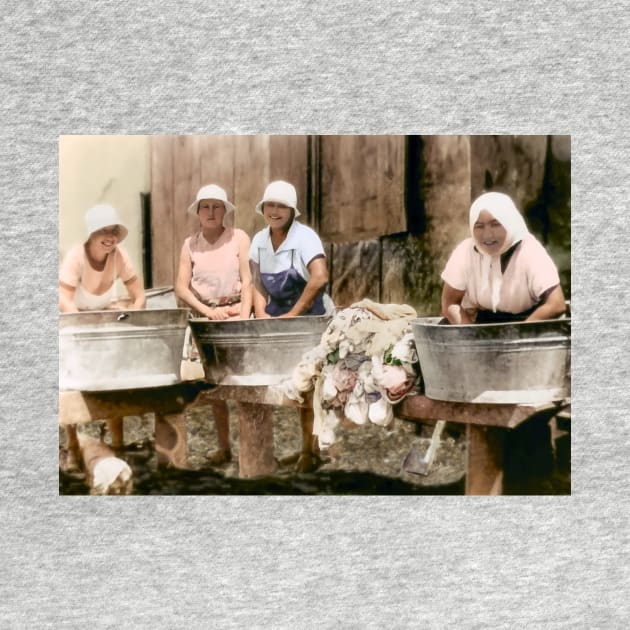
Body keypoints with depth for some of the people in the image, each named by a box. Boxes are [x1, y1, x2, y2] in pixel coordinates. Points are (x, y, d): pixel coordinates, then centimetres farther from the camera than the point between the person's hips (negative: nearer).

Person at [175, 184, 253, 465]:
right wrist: (208, 311, -10)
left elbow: (247, 281, -4)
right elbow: (181, 287, 3)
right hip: (205, 318, 3)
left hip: (236, 313, -3)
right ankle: (223, 447, 14)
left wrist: (244, 317, -15)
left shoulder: (238, 238, 1)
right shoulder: (190, 244, 8)